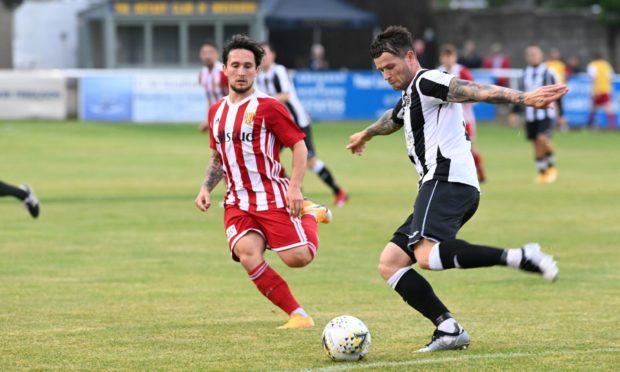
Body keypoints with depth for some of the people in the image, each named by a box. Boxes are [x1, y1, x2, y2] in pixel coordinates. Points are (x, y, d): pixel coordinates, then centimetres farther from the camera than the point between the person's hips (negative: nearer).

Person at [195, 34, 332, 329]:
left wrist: (295, 187, -17)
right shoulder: (216, 112, 13)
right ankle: (298, 316, -14)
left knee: (298, 258, -14)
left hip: (273, 198, -4)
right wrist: (206, 188, 10)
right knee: (248, 256, -23)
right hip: (238, 203, 4)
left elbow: (298, 144, -6)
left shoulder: (267, 107, -7)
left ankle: (310, 216, 21)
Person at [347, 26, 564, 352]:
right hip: (440, 184, 10)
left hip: (448, 179, -10)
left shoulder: (426, 82, -2)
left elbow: (474, 91, -19)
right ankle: (449, 329, -5)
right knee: (389, 264, 6)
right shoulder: (409, 98, 27)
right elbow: (392, 119, 51)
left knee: (426, 255, -32)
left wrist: (524, 99, -34)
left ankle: (519, 257, -34)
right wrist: (366, 134, 73)